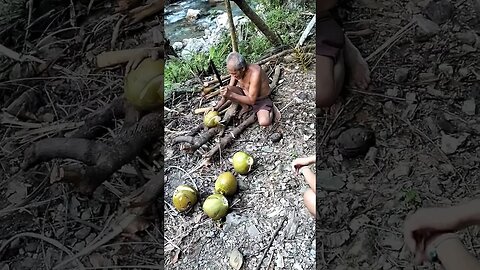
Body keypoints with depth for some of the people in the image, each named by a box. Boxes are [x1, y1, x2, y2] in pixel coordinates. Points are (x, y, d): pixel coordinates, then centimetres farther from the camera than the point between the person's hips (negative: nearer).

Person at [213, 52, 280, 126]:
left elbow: (251, 100, -31)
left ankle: (271, 108, 1)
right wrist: (217, 107, -10)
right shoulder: (235, 71, -14)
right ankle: (245, 106, 3)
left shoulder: (254, 73, -34)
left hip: (262, 100, -6)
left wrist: (231, 95, -37)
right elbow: (228, 92, -2)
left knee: (264, 122, -32)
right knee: (226, 90, -17)